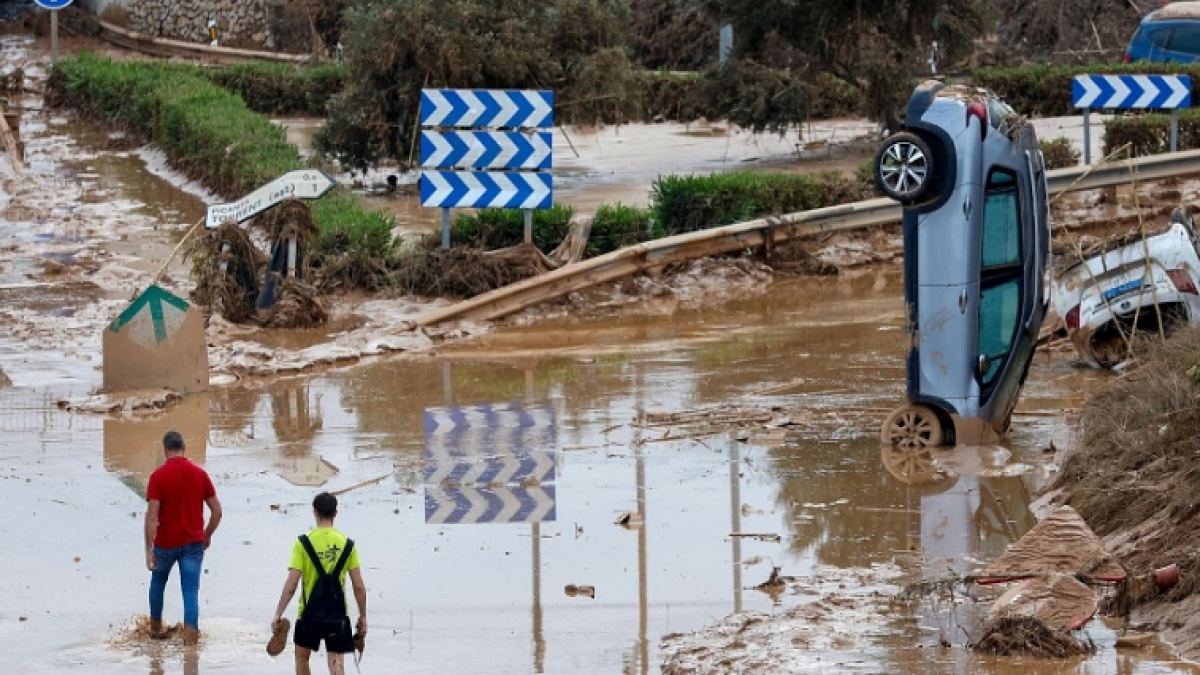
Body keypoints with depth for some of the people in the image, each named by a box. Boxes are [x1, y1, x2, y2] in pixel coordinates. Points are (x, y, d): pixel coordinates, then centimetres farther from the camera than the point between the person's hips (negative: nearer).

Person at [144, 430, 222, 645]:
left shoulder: (158, 476, -11)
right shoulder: (200, 474, -2)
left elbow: (152, 516, -16)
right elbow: (217, 511, 2)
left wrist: (149, 550, -13)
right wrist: (207, 535, 17)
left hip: (166, 543, -1)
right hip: (194, 542, 1)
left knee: (158, 583, 23)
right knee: (191, 590, 1)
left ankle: (156, 627, 35)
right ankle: (191, 633, -11)